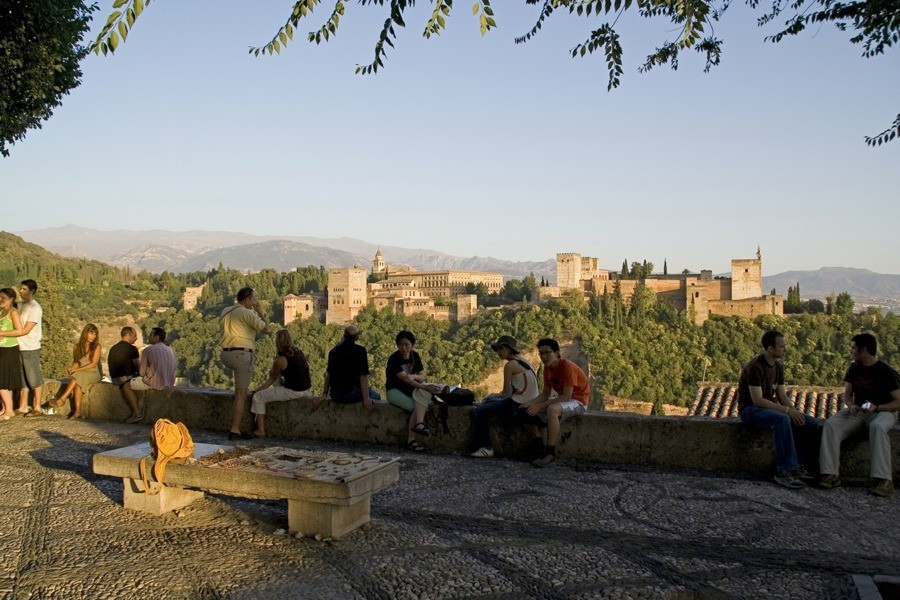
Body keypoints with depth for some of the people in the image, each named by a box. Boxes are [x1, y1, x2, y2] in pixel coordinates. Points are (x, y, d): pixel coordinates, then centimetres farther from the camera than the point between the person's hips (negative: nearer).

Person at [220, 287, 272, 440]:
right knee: (241, 395, -4)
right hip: (242, 354, -7)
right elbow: (267, 330, -5)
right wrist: (260, 312, 8)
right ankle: (235, 430, -4)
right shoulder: (247, 313, -9)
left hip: (225, 354, 7)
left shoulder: (225, 311, 12)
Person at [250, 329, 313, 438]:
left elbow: (272, 378, 0)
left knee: (258, 397, 6)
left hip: (293, 392, -8)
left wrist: (257, 390, 15)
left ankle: (260, 431, 5)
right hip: (307, 390, 8)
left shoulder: (280, 360, -12)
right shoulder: (299, 352, 8)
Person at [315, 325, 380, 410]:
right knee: (376, 396, 19)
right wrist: (366, 398, -14)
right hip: (352, 395, -6)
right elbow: (363, 376, -14)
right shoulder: (360, 350, -11)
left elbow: (328, 374, 12)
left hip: (335, 396, 6)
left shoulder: (333, 351, 6)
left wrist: (324, 394, 18)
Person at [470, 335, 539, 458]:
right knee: (489, 399, 26)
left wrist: (501, 393, 10)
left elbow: (506, 392, -9)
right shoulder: (523, 361, 14)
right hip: (528, 401, 10)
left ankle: (486, 448, -10)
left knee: (477, 411, -11)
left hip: (517, 404, -10)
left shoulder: (510, 365, -13)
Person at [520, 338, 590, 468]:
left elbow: (566, 396, -28)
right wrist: (530, 403, -13)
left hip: (578, 401, -9)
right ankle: (539, 448, 0)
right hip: (560, 400, 9)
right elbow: (545, 394, 6)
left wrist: (540, 406, -30)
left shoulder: (567, 367, -23)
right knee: (525, 411, -1)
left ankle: (550, 453, -36)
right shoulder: (547, 368, 1)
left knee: (552, 409, -40)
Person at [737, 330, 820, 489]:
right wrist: (786, 410, -25)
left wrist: (794, 411, -10)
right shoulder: (754, 367, -19)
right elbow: (757, 400, -24)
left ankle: (800, 467, -5)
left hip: (771, 408, 9)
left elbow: (782, 395, 9)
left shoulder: (778, 367, 9)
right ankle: (785, 471, -37)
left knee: (811, 423, -8)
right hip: (750, 410, -9)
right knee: (782, 419, -38)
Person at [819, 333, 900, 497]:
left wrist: (876, 408, -26)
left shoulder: (887, 372, -11)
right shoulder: (854, 368, 7)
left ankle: (884, 479, -38)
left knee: (877, 427, -41)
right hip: (858, 411, 5)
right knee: (831, 424, -23)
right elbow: (847, 394, 12)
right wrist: (851, 405, -12)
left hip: (883, 411, -5)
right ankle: (831, 474, -27)